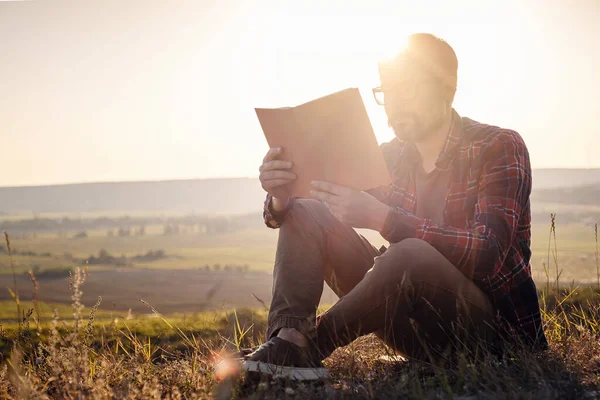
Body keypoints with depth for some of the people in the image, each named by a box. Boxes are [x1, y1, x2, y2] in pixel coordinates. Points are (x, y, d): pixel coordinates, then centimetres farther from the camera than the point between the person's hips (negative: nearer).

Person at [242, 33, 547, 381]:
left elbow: (489, 255, -26)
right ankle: (286, 341, -23)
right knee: (308, 215, -5)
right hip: (415, 321, 6)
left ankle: (306, 345, -16)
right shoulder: (390, 158, 6)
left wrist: (381, 217, -35)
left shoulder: (500, 148, -11)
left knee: (411, 254, -37)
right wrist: (280, 200, -22)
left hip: (492, 329, -5)